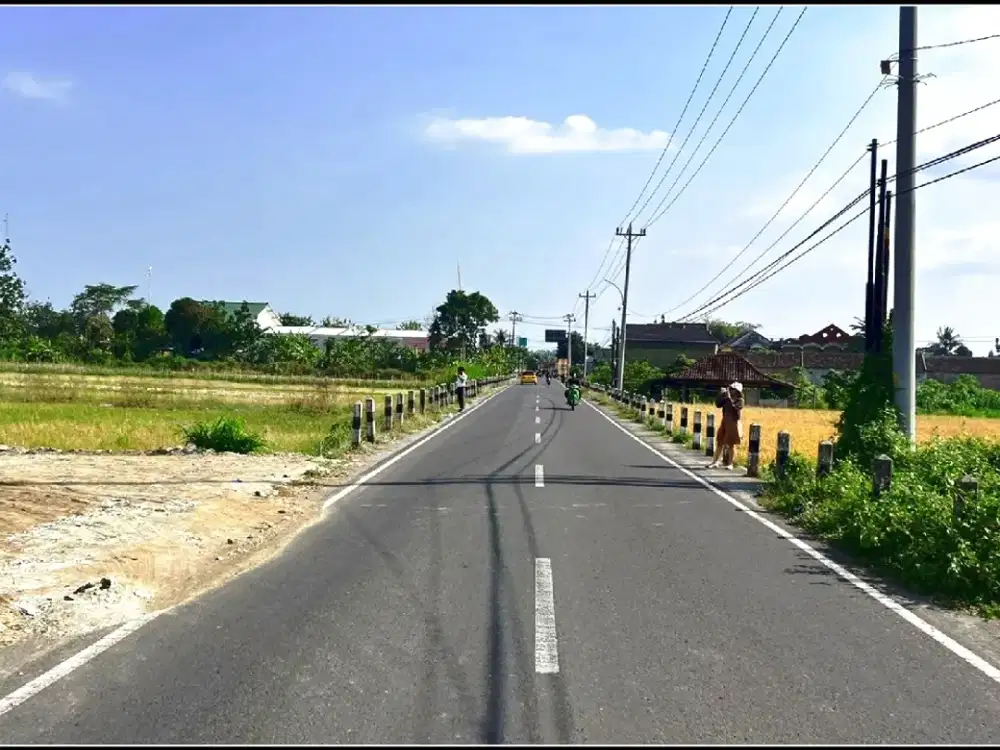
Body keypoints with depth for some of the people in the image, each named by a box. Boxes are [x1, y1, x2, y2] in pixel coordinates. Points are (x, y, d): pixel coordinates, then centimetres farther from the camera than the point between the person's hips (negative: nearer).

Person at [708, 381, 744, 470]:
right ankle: (715, 462, 19)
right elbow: (718, 405, 8)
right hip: (725, 422, 7)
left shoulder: (740, 400, -9)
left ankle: (730, 464, 9)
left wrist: (729, 398, -25)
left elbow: (734, 408, -25)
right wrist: (721, 395, -3)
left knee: (731, 444, 0)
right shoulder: (727, 399, 8)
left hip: (733, 424, -7)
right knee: (720, 442, 10)